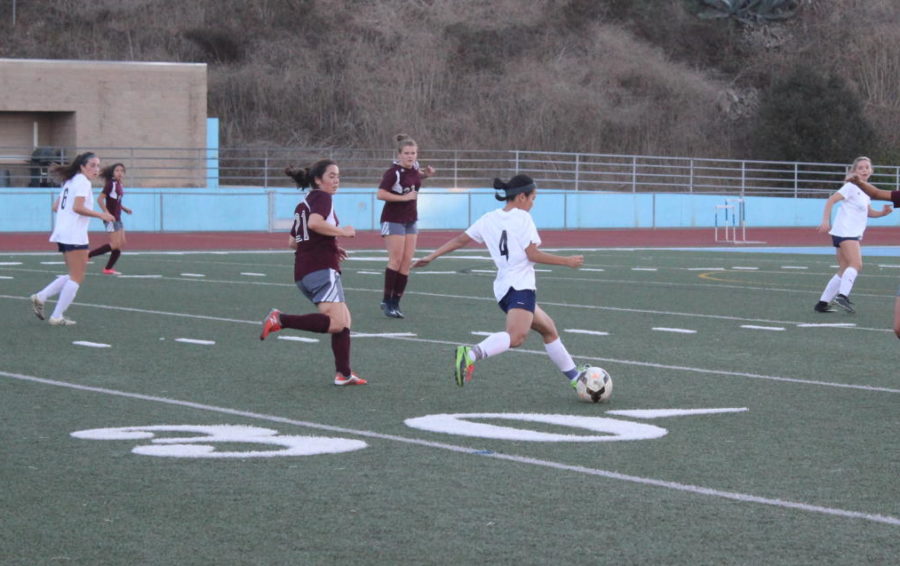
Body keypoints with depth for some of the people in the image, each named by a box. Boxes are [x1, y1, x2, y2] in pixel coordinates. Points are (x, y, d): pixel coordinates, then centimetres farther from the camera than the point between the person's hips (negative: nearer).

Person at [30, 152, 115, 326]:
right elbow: (78, 207, -22)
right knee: (77, 278, -4)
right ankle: (57, 317, -4)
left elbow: (56, 206, 20)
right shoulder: (83, 182, -10)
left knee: (74, 276, 17)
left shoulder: (70, 182, 19)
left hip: (63, 233, 10)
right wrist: (101, 215, -19)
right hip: (74, 235, -10)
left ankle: (40, 297, 10)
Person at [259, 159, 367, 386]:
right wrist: (343, 231, -11)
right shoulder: (322, 197, -3)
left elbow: (293, 242, 24)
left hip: (303, 273, 10)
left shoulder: (303, 204, 23)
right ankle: (280, 320, -23)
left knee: (344, 319, 14)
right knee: (337, 323, -19)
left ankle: (343, 374, 9)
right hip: (322, 269, -10)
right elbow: (315, 223, -23)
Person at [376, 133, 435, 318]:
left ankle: (396, 303, 6)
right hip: (393, 220, -7)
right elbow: (381, 194, -26)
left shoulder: (414, 168, 5)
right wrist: (404, 197, -22)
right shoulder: (394, 172, -17)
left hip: (410, 220, 7)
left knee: (407, 262, 3)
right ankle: (387, 301, -3)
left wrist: (426, 174, 11)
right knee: (396, 260, -11)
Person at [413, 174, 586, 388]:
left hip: (503, 288, 9)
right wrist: (567, 261, 0)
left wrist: (431, 257, 22)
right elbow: (533, 254, -8)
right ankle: (470, 353, -50)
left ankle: (574, 377, 27)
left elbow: (459, 240, 15)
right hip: (520, 286, -9)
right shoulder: (522, 218, -3)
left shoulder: (488, 219, 16)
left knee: (549, 330, 22)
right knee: (516, 336, -30)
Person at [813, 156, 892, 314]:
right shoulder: (852, 186, -7)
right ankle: (842, 295, -32)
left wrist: (882, 212, 9)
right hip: (845, 231, -9)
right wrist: (826, 221, -24)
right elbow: (831, 200, -14)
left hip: (853, 234, 9)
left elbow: (868, 212, 29)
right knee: (856, 264, -23)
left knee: (844, 271, 8)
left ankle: (822, 303, 10)